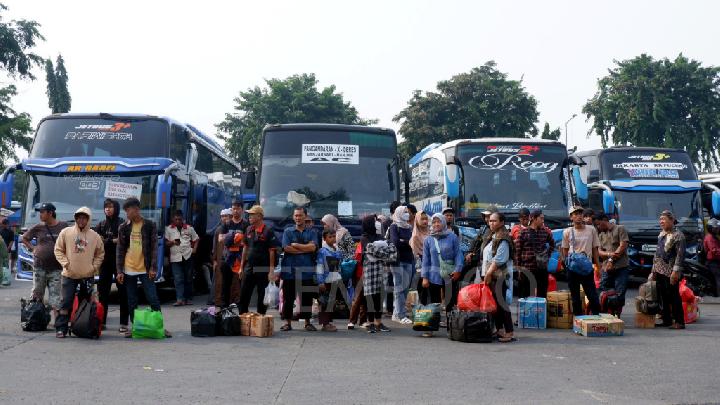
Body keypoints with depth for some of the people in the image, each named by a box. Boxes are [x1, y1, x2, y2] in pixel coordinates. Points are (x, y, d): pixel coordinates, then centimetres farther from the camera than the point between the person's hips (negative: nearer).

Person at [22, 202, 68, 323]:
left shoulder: (63, 227, -1)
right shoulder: (38, 227, 2)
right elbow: (24, 238, 16)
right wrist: (32, 248, 4)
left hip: (56, 268, -1)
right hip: (39, 267, 2)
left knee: (56, 295, -1)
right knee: (37, 295, 7)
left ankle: (57, 319, 0)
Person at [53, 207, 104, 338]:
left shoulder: (95, 236, 2)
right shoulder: (66, 232, -1)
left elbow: (100, 253, 12)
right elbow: (58, 250, 5)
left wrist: (94, 266, 0)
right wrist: (65, 263, -7)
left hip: (88, 275, 2)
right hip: (69, 274, -2)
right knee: (66, 302, -6)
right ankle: (60, 328, -2)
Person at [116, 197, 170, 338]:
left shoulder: (150, 225, 0)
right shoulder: (123, 228, 5)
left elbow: (154, 248, -1)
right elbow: (120, 251, 6)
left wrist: (153, 268, -8)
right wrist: (119, 271, -1)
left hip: (145, 269, -2)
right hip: (128, 270, 2)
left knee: (153, 299, -3)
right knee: (132, 302, 7)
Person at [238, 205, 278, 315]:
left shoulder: (268, 231, -9)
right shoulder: (249, 230, 8)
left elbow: (272, 251, -10)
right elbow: (245, 248, 15)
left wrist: (271, 270, -13)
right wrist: (242, 266, 13)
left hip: (263, 269, -6)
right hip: (249, 268, 6)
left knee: (262, 297, 4)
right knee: (243, 295, 7)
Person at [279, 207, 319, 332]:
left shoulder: (312, 232, 10)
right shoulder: (288, 231, 9)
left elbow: (313, 247, -7)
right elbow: (286, 248, -6)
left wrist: (296, 245, -6)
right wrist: (305, 249, -7)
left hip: (307, 270, 0)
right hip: (290, 269, 0)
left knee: (307, 297, 4)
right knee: (288, 297, 2)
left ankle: (307, 322, 14)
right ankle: (288, 322, 10)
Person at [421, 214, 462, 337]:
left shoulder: (452, 237, 1)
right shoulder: (428, 240, 7)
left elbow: (458, 254, 1)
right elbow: (425, 260, 7)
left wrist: (458, 269, -11)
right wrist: (424, 277, 2)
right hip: (434, 276, 1)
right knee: (433, 303, 4)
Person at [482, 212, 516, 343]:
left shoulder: (503, 239, -10)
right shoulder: (492, 238, 19)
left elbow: (498, 260, -17)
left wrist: (488, 273, -16)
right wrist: (486, 274, 13)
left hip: (499, 275, -9)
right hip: (490, 275, 9)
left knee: (500, 302, -10)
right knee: (494, 303, 10)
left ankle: (509, 333, -8)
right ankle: (500, 330, 16)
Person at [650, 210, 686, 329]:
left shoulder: (677, 235, -8)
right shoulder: (661, 234, 17)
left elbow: (680, 254, -15)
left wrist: (676, 271, -22)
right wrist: (654, 270, 18)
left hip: (670, 272, -8)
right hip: (659, 271, 8)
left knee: (674, 297, -6)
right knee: (663, 297, 10)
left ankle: (679, 322, -1)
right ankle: (666, 320, 17)